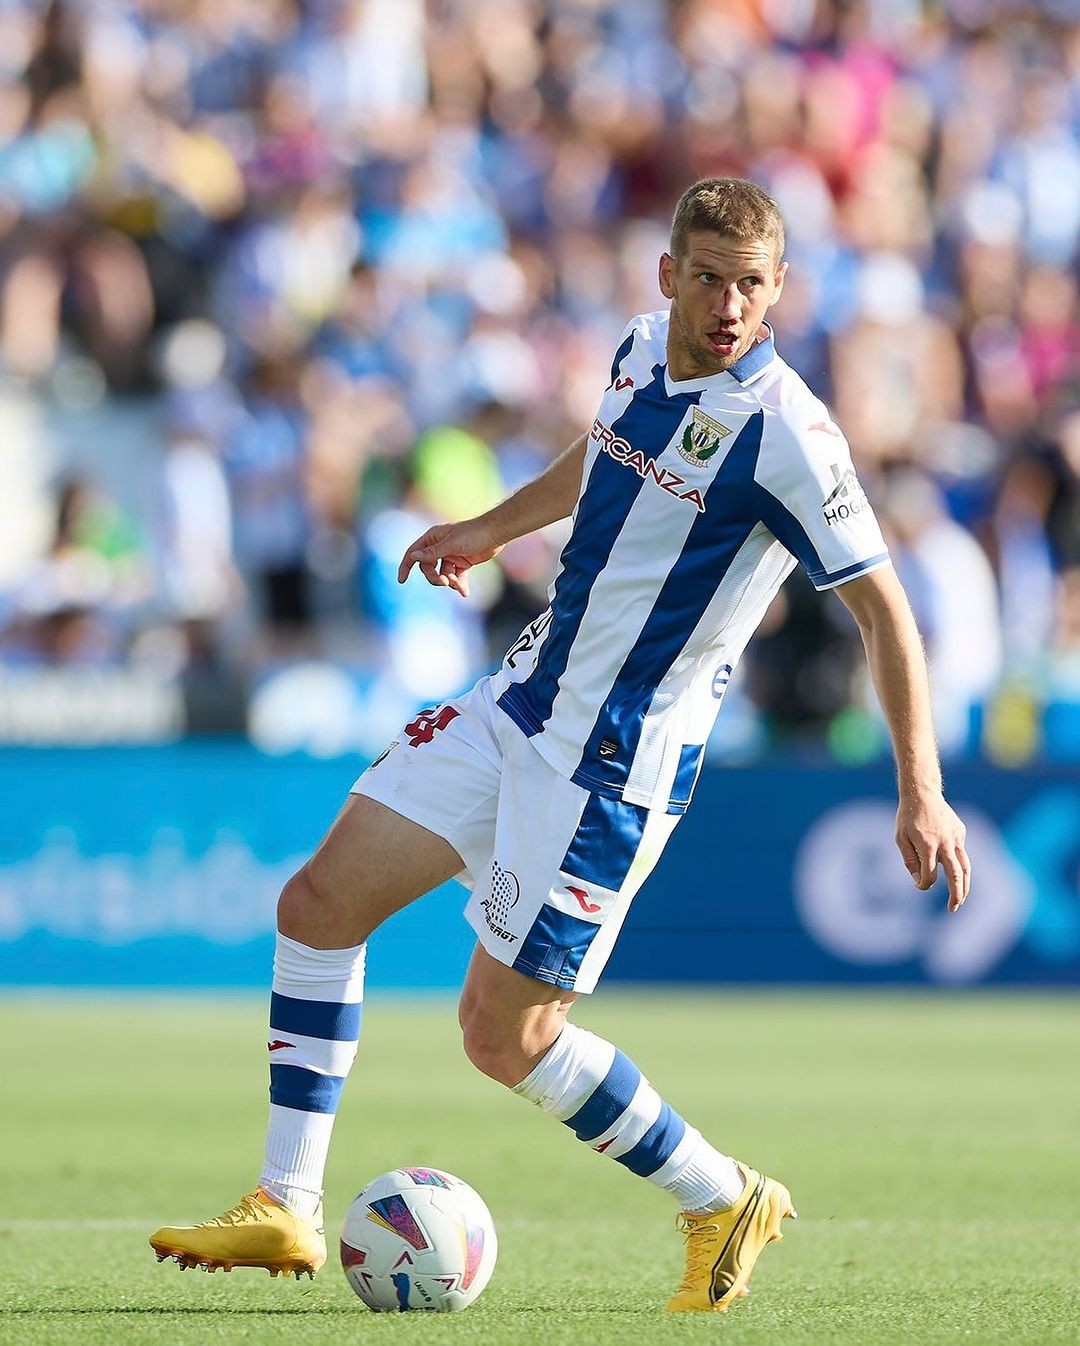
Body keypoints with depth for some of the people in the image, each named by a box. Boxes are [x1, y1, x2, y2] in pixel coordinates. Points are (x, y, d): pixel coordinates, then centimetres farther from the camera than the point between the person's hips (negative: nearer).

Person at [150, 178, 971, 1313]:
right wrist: (491, 528, 38)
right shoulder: (642, 350, 2)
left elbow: (883, 610, -18)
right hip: (525, 699, 8)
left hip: (616, 765, -8)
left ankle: (723, 1201, 12)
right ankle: (286, 1211, 10)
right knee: (320, 902, 5)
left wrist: (921, 793, -23)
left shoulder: (783, 433, -21)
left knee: (505, 1036, -6)